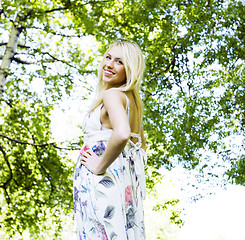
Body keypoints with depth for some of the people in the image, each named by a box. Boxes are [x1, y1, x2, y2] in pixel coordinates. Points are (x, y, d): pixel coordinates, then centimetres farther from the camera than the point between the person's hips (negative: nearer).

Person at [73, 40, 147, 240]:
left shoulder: (113, 95, -11)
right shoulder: (133, 100, 17)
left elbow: (122, 134, -31)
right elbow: (141, 146, 28)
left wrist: (100, 166, -19)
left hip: (101, 183, -9)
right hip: (126, 182, 9)